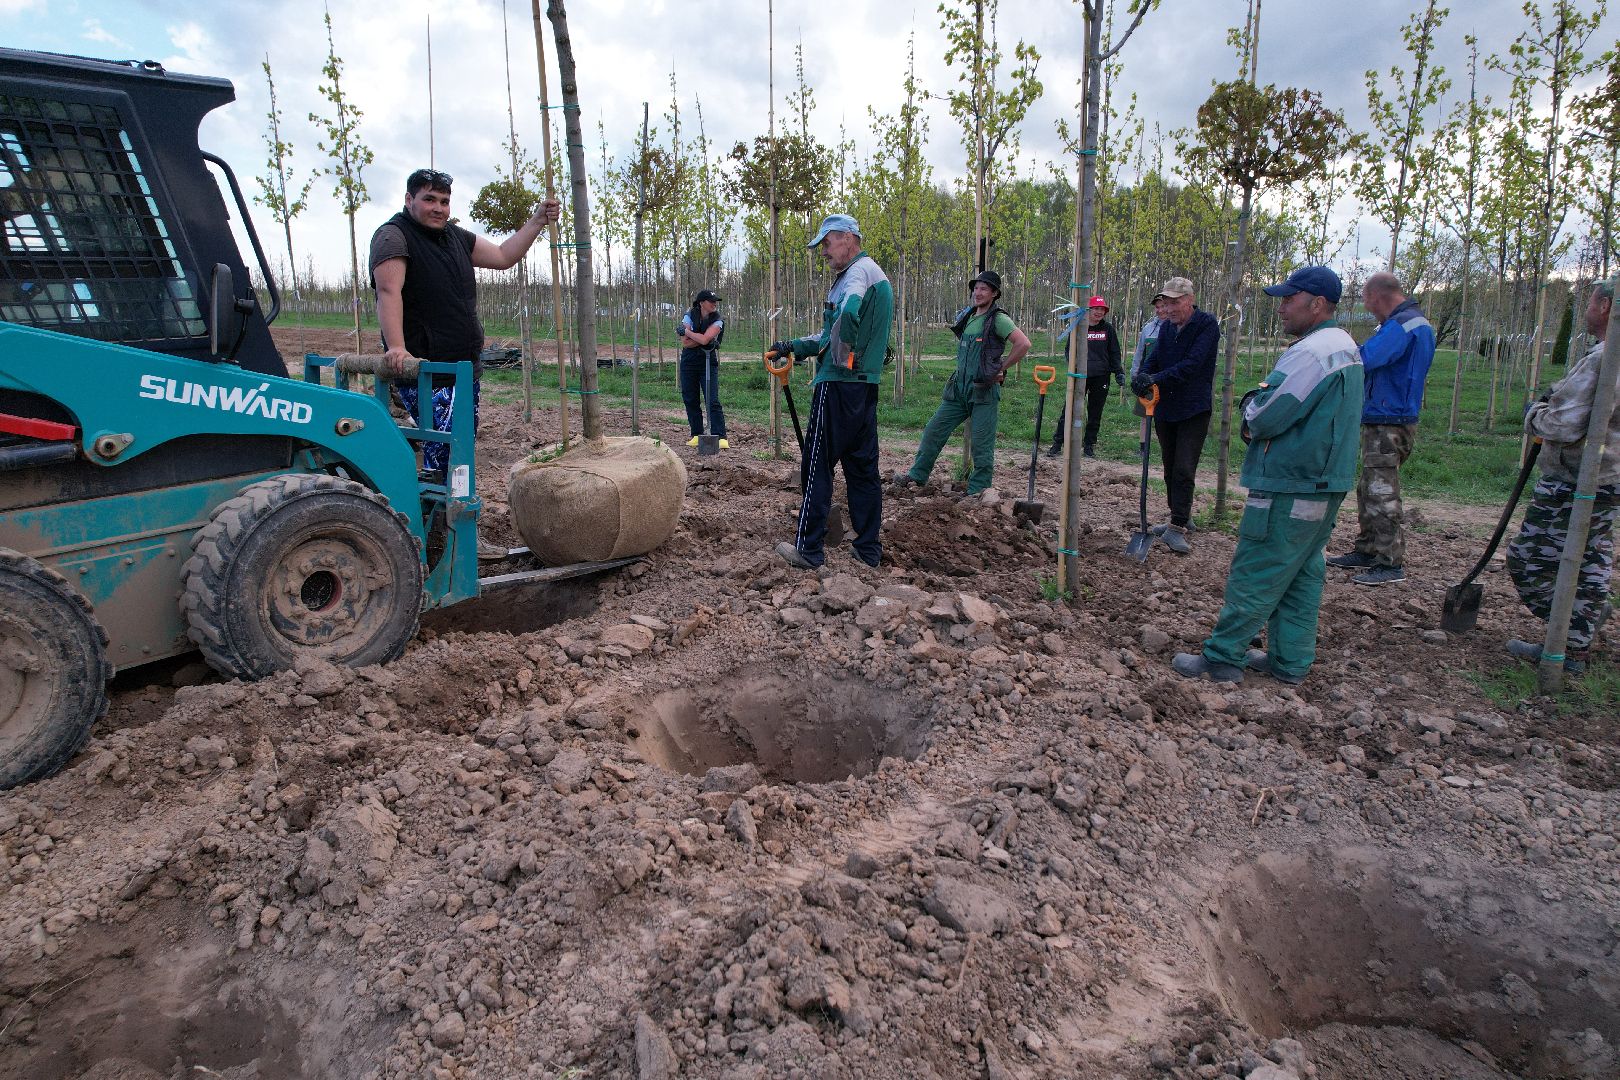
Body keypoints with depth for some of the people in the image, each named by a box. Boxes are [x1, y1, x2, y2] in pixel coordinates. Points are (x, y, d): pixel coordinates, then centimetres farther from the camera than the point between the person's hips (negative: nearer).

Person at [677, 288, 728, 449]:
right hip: (689, 363, 3)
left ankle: (721, 437, -15)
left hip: (708, 363, -3)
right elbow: (685, 343, -11)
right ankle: (697, 435, 17)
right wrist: (703, 340, -19)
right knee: (690, 400, 7)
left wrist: (686, 331, -12)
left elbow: (705, 339, -23)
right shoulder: (689, 317, -1)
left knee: (713, 401, -11)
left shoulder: (717, 321, -6)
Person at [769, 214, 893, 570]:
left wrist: (841, 355, -18)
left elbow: (849, 315, -33)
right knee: (863, 468, 11)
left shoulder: (859, 270, -10)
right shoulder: (875, 274, 21)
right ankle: (869, 549, 17)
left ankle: (808, 549, 3)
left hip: (839, 385, -9)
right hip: (866, 386, 10)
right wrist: (793, 347, 18)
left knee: (817, 467, -2)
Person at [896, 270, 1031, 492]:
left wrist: (1001, 368, -13)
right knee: (934, 430, 8)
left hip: (984, 391, -7)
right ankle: (917, 475, 19)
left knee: (982, 444, -1)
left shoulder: (998, 319, -10)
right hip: (958, 388, 7)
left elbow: (1023, 344, -21)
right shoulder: (966, 316, 11)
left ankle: (977, 492, 8)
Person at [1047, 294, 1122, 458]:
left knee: (1095, 413, 8)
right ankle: (1057, 443, 2)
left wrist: (1119, 371, -1)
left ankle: (1089, 445, 20)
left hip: (1101, 377, 2)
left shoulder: (1108, 329, 5)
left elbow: (1114, 352, 9)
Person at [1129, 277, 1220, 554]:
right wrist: (1142, 375, -23)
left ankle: (1177, 528, -9)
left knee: (1184, 470, -10)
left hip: (1194, 409, -7)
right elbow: (1155, 357, 0)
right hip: (1165, 408, 7)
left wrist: (1156, 379, -32)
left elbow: (1192, 364, -23)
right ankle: (1180, 518, 28)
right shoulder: (1166, 327, 8)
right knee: (1170, 468, 14)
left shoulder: (1207, 324, -12)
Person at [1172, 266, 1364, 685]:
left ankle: (1221, 658, 4)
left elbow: (1263, 417, -20)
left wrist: (1252, 404, 1)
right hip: (1326, 484, 10)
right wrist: (1262, 405, 3)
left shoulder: (1310, 352, -19)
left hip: (1289, 489, -10)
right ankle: (1290, 661, 21)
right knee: (1303, 574, 13)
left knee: (1253, 575, -3)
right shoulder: (1347, 349, 14)